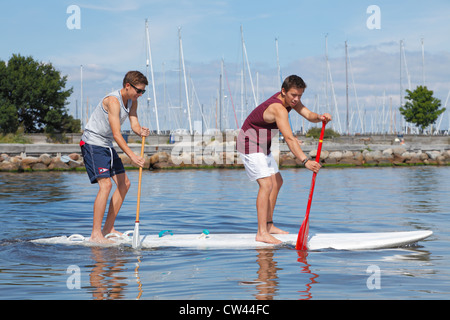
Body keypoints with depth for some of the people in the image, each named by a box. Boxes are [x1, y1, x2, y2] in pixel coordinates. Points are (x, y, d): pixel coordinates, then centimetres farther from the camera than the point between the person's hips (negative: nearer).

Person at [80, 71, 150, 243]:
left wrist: (141, 131, -26)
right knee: (106, 184, -20)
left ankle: (108, 228, 15)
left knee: (124, 183, 8)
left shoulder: (132, 101, 4)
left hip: (106, 145, 10)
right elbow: (116, 134, -31)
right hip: (93, 143, -10)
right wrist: (132, 156, -39)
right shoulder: (113, 101, -25)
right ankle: (95, 234, -19)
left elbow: (134, 124, -1)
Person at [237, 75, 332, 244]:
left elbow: (308, 114, -9)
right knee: (266, 184, -21)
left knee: (277, 181, 16)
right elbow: (289, 138, -40)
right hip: (250, 145, -10)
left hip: (262, 146, 10)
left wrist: (320, 117, -33)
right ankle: (261, 233, -24)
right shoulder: (278, 108, -31)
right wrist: (305, 161, -49)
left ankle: (268, 225, 24)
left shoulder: (290, 99, -1)